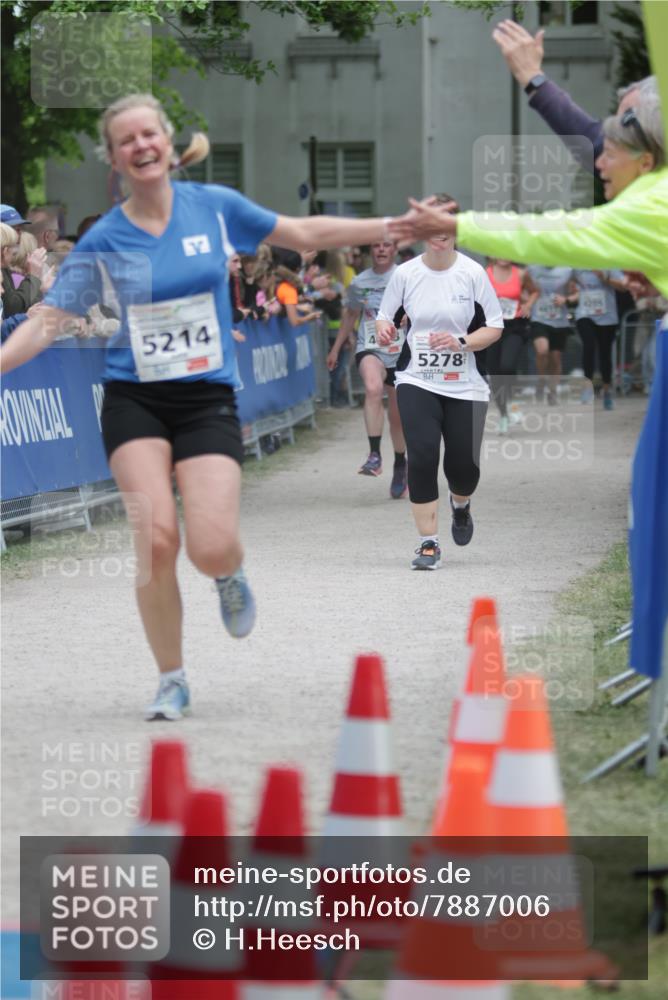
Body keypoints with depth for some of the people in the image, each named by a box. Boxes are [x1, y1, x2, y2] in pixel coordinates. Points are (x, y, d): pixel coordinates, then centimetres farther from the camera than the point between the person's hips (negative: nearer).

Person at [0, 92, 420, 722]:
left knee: (211, 548, -16)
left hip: (207, 398, 0)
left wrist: (396, 226, 7)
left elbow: (306, 234, 10)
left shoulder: (214, 207, 0)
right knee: (156, 538, -15)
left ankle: (230, 576, 25)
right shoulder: (105, 240, -2)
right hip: (135, 402, 0)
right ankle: (171, 681, 4)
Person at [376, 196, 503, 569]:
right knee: (422, 455, -16)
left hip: (465, 384, 0)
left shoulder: (473, 273, -5)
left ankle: (461, 505, 39)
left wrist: (460, 342, -17)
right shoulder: (405, 273, -2)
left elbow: (495, 327, 0)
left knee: (463, 464, 0)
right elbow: (385, 315, 10)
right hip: (417, 382, 0)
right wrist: (384, 329, -14)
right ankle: (428, 543, -6)